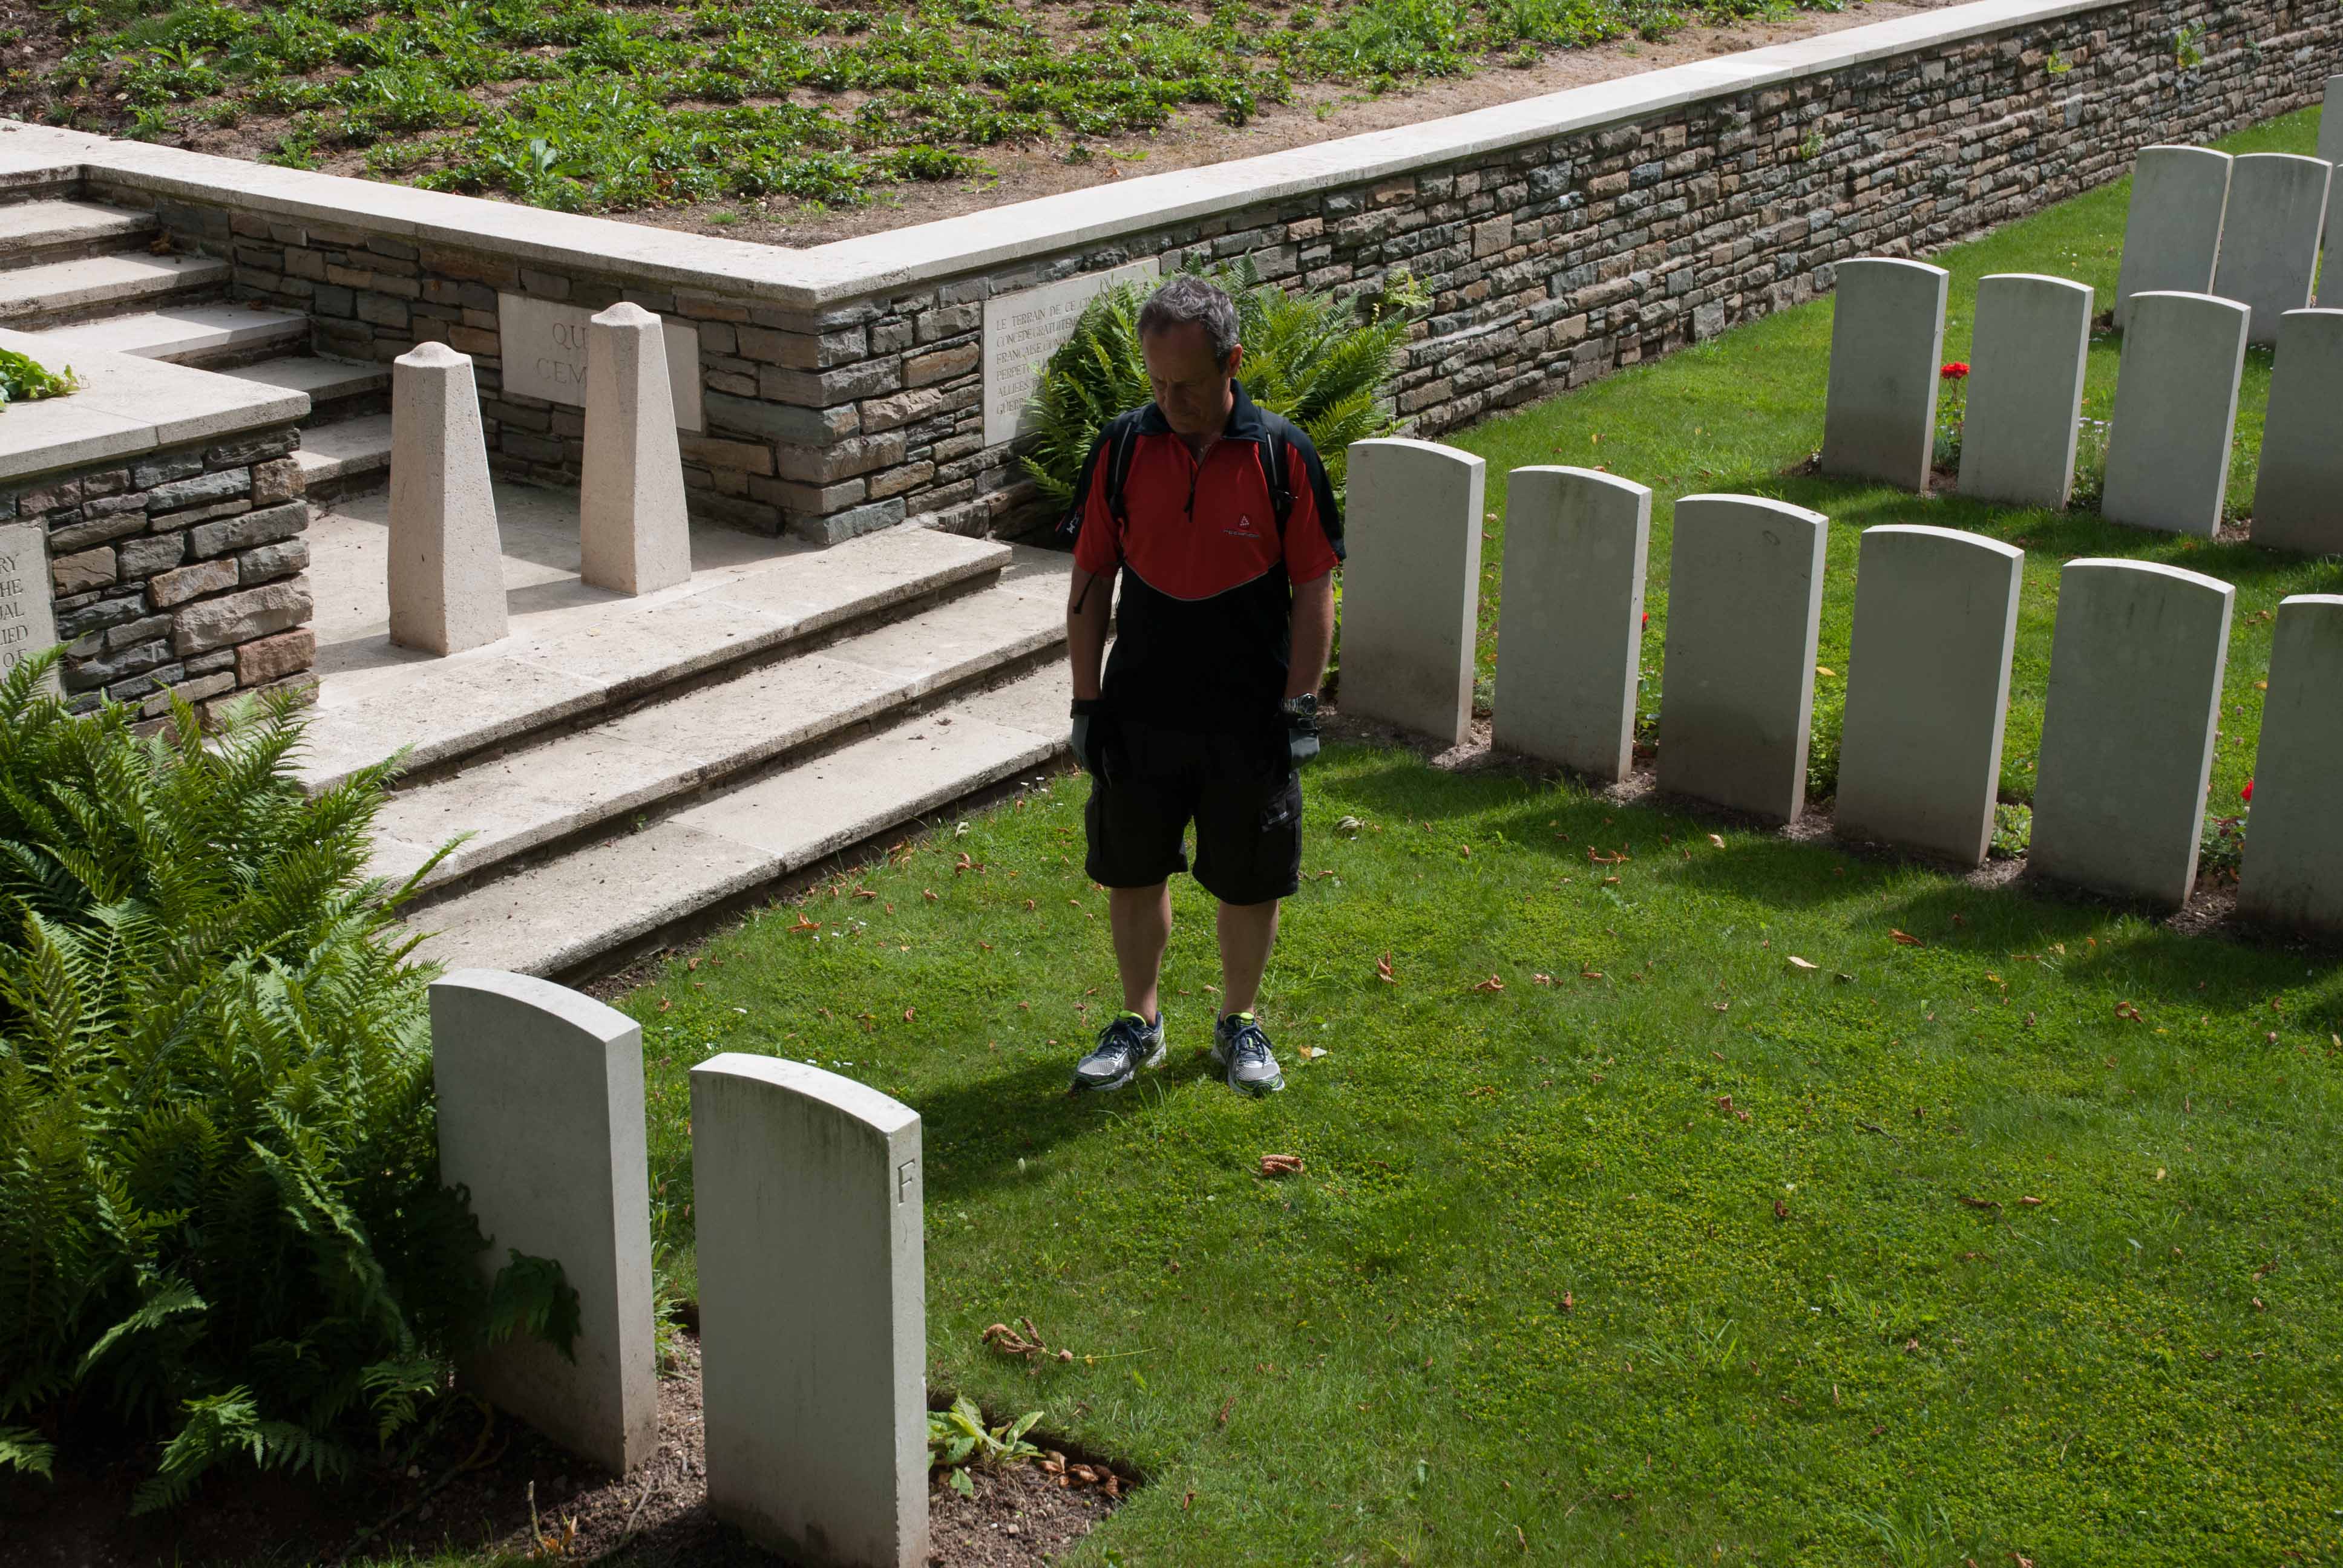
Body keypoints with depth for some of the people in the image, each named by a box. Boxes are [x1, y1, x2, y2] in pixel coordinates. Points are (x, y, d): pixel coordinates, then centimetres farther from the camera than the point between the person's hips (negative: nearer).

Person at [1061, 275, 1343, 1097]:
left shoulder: (1283, 456, -9)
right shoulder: (1122, 447, -4)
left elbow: (1313, 590, -4)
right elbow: (1091, 580, 2)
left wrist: (1299, 706, -7)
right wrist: (1086, 699, 1)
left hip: (1250, 719, -2)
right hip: (1139, 712, 2)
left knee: (1251, 884, 9)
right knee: (1133, 873, 12)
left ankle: (1239, 1021, 31)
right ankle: (1140, 1020, 31)